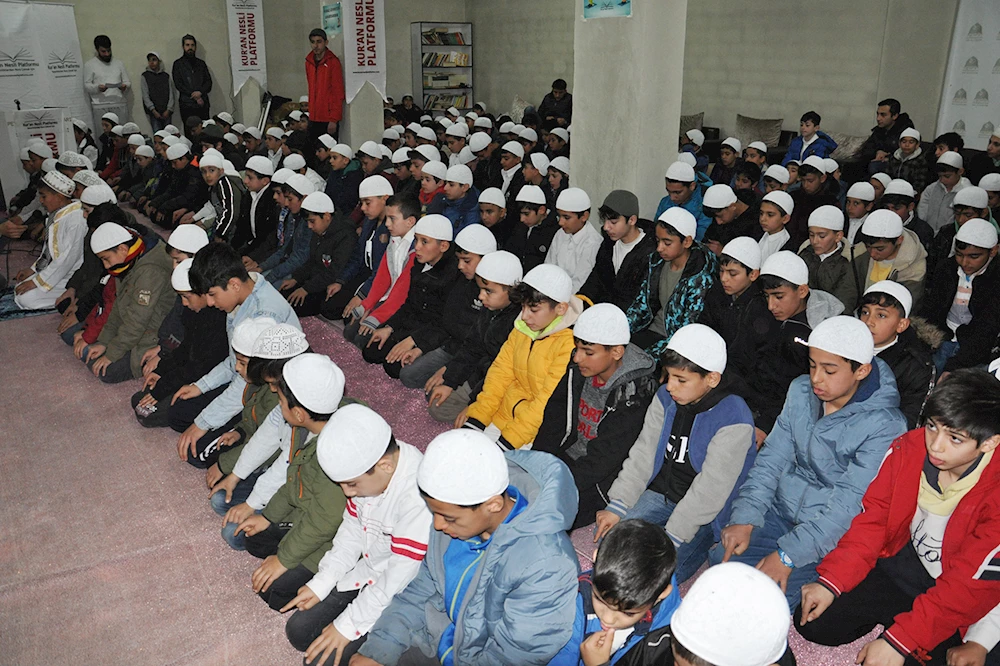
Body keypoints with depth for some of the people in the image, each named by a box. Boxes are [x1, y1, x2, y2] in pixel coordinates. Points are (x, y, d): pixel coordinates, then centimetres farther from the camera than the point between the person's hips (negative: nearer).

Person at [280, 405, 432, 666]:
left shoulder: (417, 497, -36)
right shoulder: (366, 469, -9)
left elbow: (401, 575, -29)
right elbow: (352, 529, 7)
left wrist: (347, 625, -18)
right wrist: (321, 583, 3)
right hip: (366, 571, 8)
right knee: (298, 631, 8)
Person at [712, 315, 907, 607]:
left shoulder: (884, 426, -19)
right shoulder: (800, 391, 0)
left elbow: (850, 503, -23)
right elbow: (772, 459, 2)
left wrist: (788, 554, -27)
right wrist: (745, 518, -10)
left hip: (833, 534, -5)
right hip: (782, 509, 6)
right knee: (724, 558, -14)